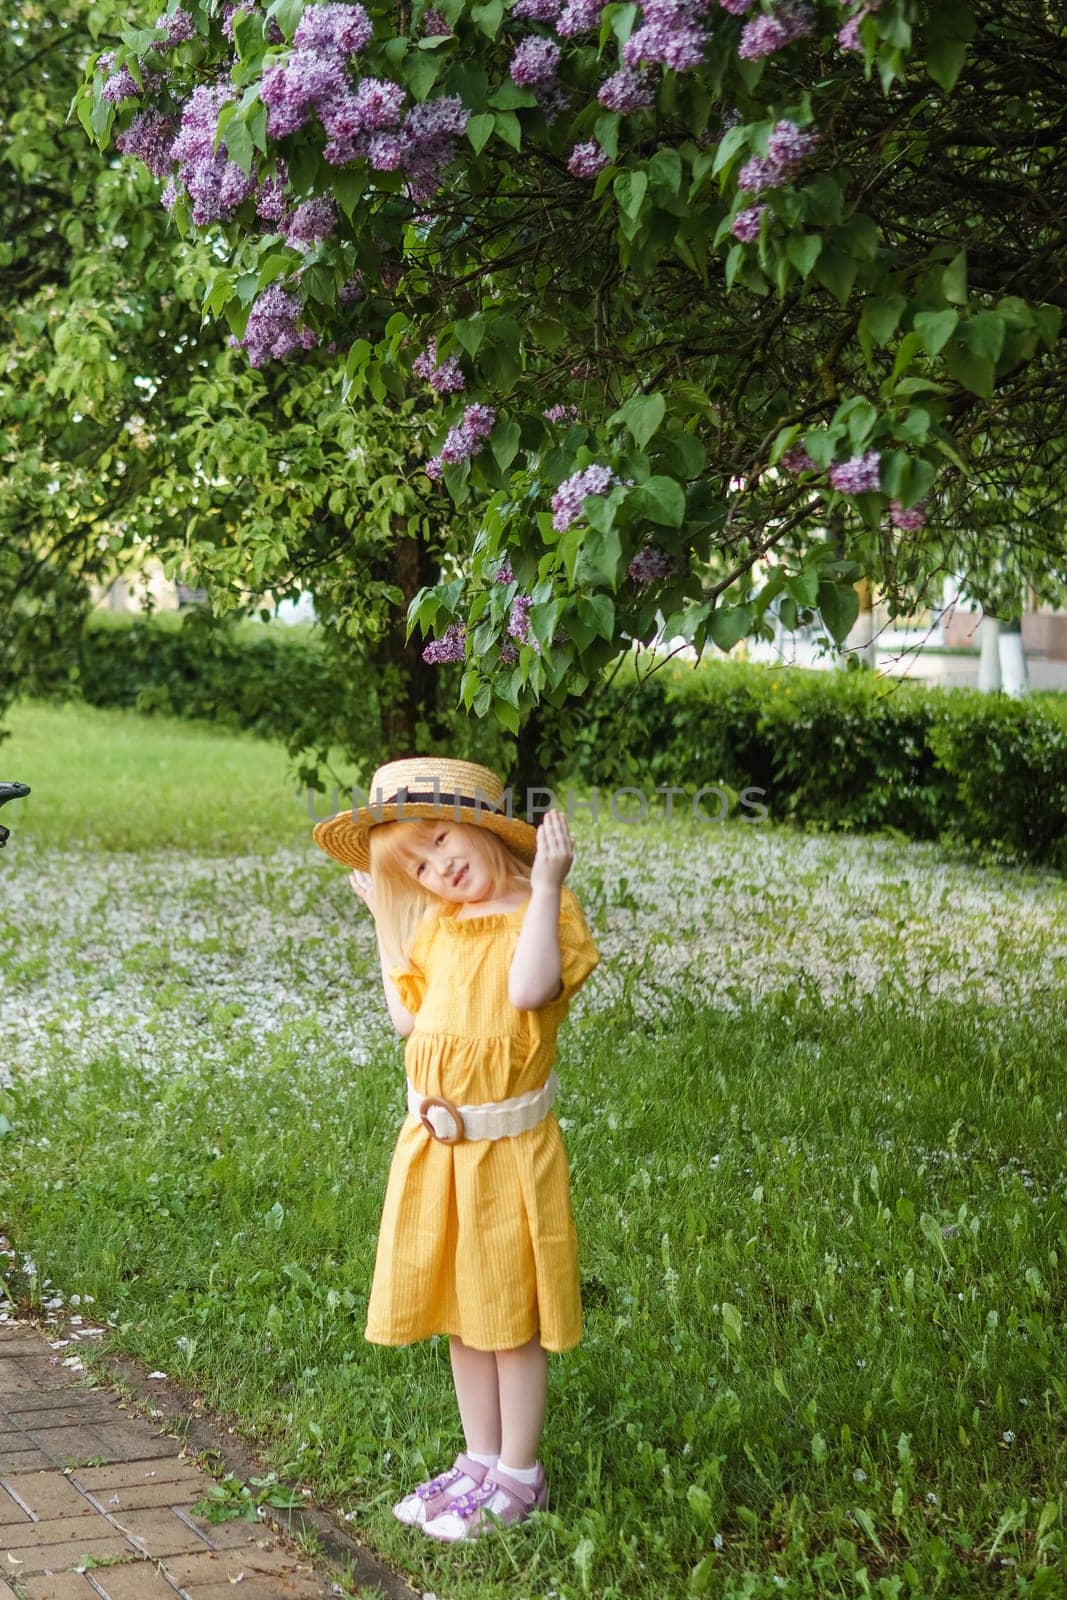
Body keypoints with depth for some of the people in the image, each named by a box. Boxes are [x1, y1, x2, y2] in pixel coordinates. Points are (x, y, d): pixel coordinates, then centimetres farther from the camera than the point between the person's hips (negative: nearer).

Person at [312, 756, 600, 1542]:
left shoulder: (546, 911, -11)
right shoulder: (437, 924, 9)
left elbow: (530, 989, -29)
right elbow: (408, 1016, 13)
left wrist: (547, 882, -29)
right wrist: (383, 919, 14)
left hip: (509, 1148, -6)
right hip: (434, 1144, 7)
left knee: (511, 1318, 6)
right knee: (460, 1312, 16)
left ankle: (518, 1477, 20)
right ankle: (481, 1460, 31)